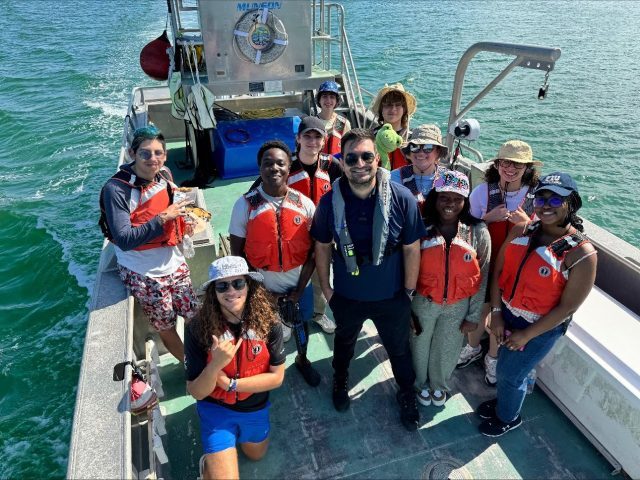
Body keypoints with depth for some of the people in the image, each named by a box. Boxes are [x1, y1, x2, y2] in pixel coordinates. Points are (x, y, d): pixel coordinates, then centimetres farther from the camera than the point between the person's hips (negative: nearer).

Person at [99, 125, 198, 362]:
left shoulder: (164, 174, -1)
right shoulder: (116, 189, -19)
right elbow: (124, 240, -23)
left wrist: (183, 222, -2)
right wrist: (163, 218, -27)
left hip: (174, 264, 5)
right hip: (143, 274, -5)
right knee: (165, 327, 11)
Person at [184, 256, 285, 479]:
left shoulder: (268, 321, -23)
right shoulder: (198, 329, -26)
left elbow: (277, 377, -16)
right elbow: (196, 392, -20)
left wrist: (229, 383, -23)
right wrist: (216, 365, -40)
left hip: (256, 408, 3)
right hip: (216, 409, -3)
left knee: (255, 455, 29)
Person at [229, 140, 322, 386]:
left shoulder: (305, 204, -11)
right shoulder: (245, 204, -15)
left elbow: (313, 251, -6)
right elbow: (237, 252, -11)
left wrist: (299, 290, -10)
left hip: (297, 284, 2)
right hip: (262, 287, -2)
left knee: (301, 323, 25)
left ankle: (302, 360, 55)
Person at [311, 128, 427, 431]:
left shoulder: (401, 198, -21)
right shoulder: (330, 201, -17)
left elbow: (411, 249, -12)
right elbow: (322, 247, -4)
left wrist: (409, 291, -6)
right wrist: (325, 287, 1)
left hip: (391, 297, -1)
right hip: (346, 296, 2)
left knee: (399, 349, 21)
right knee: (344, 342, 28)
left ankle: (406, 395, 51)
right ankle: (340, 381, 60)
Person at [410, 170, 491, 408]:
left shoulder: (478, 232, -13)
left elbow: (482, 277, -5)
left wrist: (474, 316, -2)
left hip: (458, 306, 1)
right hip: (423, 302, 0)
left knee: (446, 351, 21)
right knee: (420, 347, 21)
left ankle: (439, 385, 52)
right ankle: (421, 383, 51)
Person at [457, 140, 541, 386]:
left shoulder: (536, 196, -12)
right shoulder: (483, 191, -12)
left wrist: (527, 223, -22)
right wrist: (490, 217, -20)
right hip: (484, 264, 0)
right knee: (479, 310, 18)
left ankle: (493, 358, 42)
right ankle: (473, 348, 48)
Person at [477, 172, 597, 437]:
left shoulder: (582, 253, -23)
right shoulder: (521, 230, -9)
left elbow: (567, 307, -18)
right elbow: (498, 271, -2)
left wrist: (526, 335, -14)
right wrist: (496, 313, -6)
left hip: (541, 327, -4)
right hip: (508, 315, 4)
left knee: (510, 374, 12)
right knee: (505, 365, 24)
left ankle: (508, 417, 43)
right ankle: (503, 400, 55)